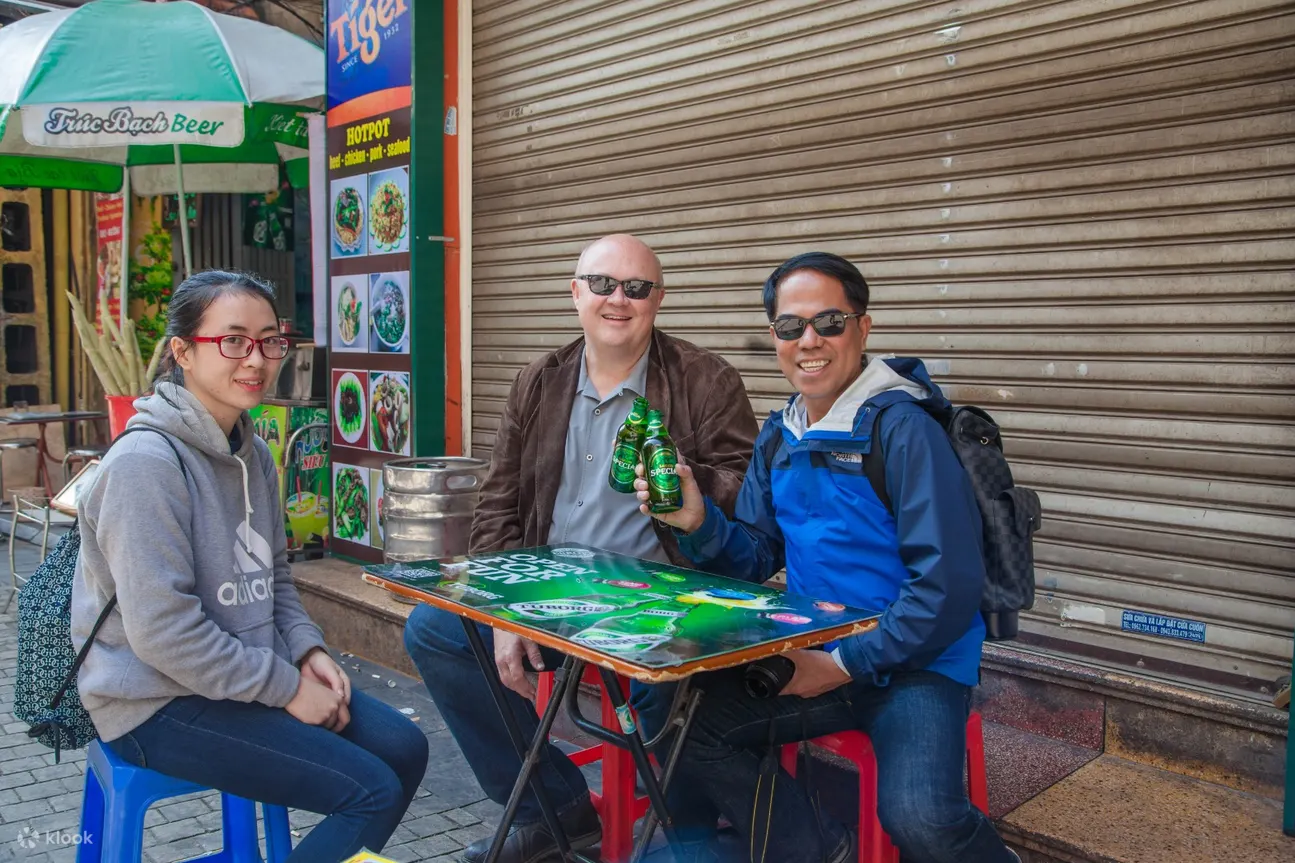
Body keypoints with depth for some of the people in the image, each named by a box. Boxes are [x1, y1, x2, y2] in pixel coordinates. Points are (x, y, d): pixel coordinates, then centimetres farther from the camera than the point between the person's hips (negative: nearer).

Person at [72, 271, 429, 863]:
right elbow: (162, 629, -24)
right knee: (372, 792, -15)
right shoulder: (147, 461, -20)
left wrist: (307, 651, -1)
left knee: (404, 749, 3)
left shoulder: (252, 453, 7)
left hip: (249, 674, 8)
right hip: (161, 703, -8)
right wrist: (287, 688, -18)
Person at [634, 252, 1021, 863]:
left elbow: (948, 587, -19)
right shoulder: (778, 438, 8)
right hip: (813, 656, 7)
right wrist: (698, 522, -11)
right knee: (685, 723, -9)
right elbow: (756, 559, 8)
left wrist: (846, 665, -15)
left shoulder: (904, 429, -15)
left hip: (915, 665, -6)